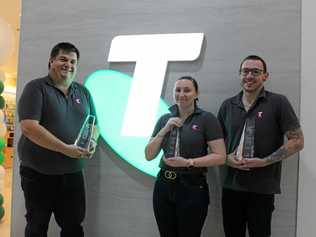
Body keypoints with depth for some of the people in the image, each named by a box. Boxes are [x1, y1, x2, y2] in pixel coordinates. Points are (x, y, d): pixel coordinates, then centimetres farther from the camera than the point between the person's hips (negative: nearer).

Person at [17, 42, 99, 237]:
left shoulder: (83, 92, 9)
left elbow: (93, 125, 14)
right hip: (38, 173, -4)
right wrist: (66, 149, -24)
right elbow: (28, 127, -19)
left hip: (73, 173, 5)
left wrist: (93, 141, -9)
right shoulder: (36, 88, -8)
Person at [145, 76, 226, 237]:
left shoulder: (207, 119, -6)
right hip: (163, 186, 4)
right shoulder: (164, 119, 7)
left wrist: (188, 162, -20)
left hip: (192, 187, -4)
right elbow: (149, 156, 5)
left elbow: (220, 157, -11)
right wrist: (164, 130, -7)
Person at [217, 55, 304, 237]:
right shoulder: (228, 105, 7)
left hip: (263, 189, -3)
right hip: (231, 186, 4)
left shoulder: (278, 103, -5)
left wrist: (264, 161, -15)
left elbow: (297, 141, -7)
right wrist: (227, 158, -6)